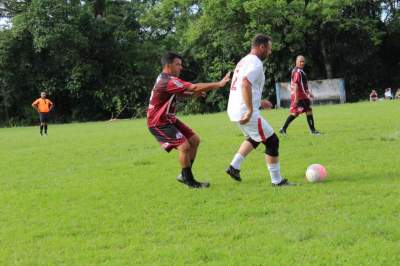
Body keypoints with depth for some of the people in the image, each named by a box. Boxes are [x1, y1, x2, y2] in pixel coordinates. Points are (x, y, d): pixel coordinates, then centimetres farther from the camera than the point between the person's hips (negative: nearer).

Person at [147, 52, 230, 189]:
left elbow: (180, 91, 24)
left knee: (194, 140, 9)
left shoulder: (165, 78, 9)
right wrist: (219, 84, -28)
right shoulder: (168, 81, -25)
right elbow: (194, 87, -30)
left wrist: (193, 93, 3)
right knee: (184, 146, -19)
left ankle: (184, 175, 18)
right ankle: (189, 181, -5)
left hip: (169, 119, 11)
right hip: (158, 123, -11)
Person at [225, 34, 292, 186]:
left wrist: (259, 102, 27)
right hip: (245, 112, -10)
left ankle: (234, 167, 24)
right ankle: (277, 181, 4)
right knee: (272, 141, -1)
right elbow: (245, 85, -28)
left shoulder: (244, 61, 18)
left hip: (233, 110, 10)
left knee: (254, 138, 31)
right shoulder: (255, 63, -13)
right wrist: (250, 111, -29)